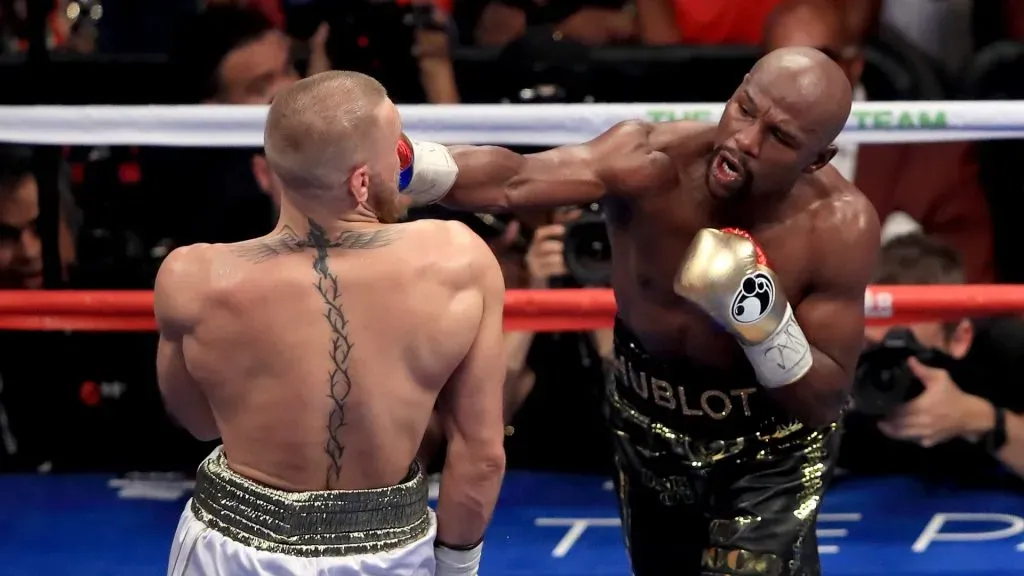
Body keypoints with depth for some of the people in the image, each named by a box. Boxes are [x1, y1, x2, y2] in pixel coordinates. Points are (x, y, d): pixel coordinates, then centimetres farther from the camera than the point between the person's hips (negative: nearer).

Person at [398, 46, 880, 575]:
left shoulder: (840, 227, -27)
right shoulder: (650, 158, -27)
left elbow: (826, 403, -22)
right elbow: (509, 182, -46)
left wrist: (759, 314, -39)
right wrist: (403, 164, -66)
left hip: (770, 454, -2)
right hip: (648, 434, 3)